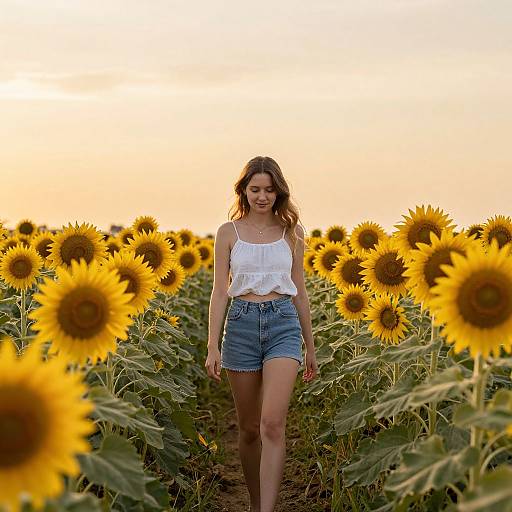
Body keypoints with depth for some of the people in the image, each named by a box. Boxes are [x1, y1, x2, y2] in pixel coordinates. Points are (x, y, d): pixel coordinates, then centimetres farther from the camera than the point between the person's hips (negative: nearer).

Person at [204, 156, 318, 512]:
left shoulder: (291, 231, 6)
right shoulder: (229, 232, 3)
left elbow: (300, 291, 11)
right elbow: (220, 291, 1)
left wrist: (311, 347, 12)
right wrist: (212, 347, -7)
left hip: (283, 324, -1)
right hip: (241, 324, 1)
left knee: (272, 425, -17)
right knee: (249, 428, 10)